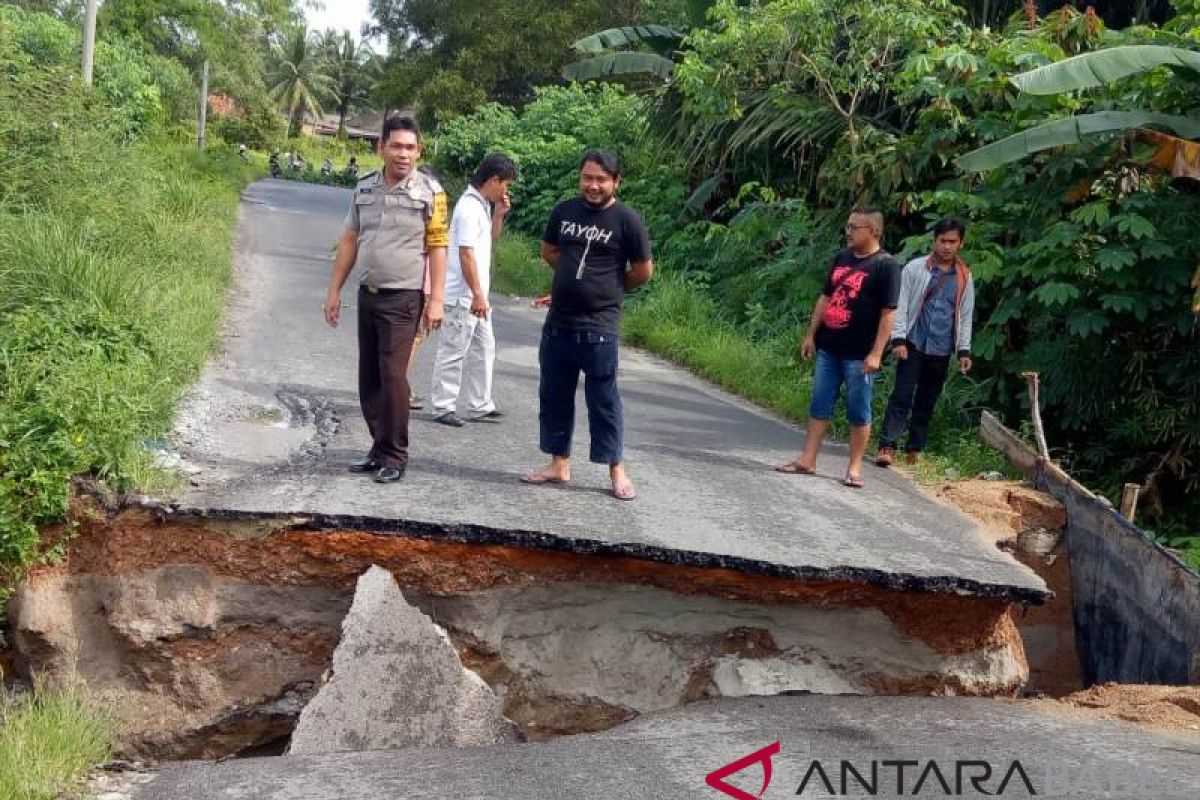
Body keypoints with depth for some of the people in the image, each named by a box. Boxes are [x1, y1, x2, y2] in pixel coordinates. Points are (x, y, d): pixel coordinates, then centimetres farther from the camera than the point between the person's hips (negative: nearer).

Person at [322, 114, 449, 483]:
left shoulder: (429, 191, -6)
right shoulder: (364, 187, 7)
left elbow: (437, 247, -6)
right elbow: (350, 240, 12)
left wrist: (436, 300, -11)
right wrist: (334, 290, 11)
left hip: (403, 299, -5)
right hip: (367, 296, 5)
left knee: (392, 376, -9)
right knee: (369, 379, 9)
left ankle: (394, 456, 2)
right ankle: (380, 449, 20)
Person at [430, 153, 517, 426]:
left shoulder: (482, 205, 11)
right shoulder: (469, 208, -19)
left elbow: (491, 238, 27)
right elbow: (466, 254, -23)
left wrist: (499, 214, 9)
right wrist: (477, 295, -22)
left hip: (476, 295, 10)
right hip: (463, 296, -10)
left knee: (484, 348, 15)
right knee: (453, 352, -1)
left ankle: (480, 406, 23)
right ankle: (442, 407, 8)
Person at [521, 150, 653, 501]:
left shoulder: (627, 219, -7)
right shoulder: (564, 210, 7)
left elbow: (644, 270, -1)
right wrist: (578, 277, 11)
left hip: (599, 327, -5)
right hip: (557, 323, 6)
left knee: (603, 399, -1)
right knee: (553, 395, 11)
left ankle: (617, 469, 9)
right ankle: (559, 464, 22)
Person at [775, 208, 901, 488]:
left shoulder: (886, 265, -9)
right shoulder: (842, 258, 11)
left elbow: (888, 313, -13)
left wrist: (876, 353, -17)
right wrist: (811, 335, 14)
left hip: (859, 355, -6)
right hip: (828, 348, 7)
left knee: (858, 412, 3)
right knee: (819, 406, 9)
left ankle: (854, 469, 11)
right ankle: (807, 461, 15)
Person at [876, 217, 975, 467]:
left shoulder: (965, 278, 9)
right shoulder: (915, 268, 0)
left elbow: (966, 315, 13)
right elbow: (901, 305, -2)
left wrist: (964, 350, 7)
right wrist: (898, 339, -10)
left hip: (942, 350, 3)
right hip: (914, 344, -3)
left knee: (927, 402, 8)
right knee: (902, 396, -9)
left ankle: (914, 450, 15)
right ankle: (887, 446, -10)